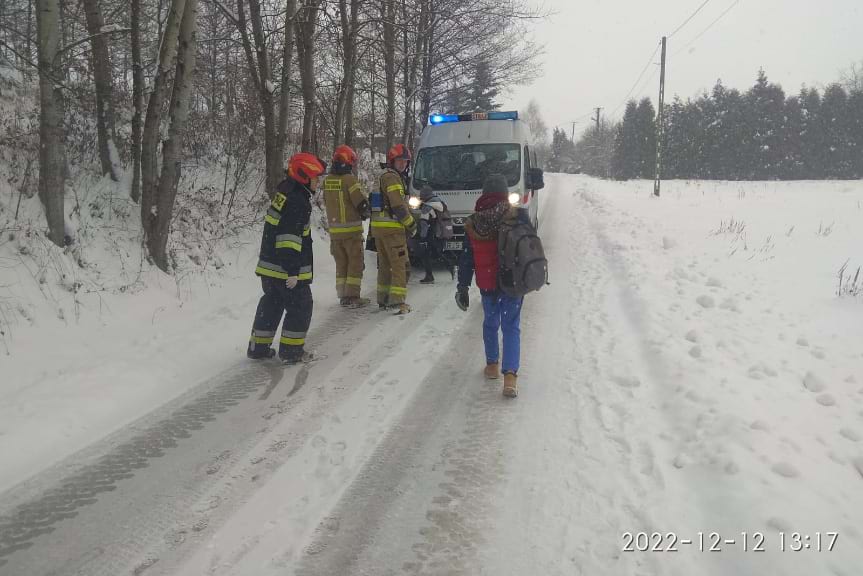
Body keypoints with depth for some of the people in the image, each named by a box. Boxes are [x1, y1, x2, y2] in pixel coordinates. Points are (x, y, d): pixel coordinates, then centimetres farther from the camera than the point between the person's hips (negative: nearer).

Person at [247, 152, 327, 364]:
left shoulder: (284, 193, 12)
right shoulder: (298, 202, -20)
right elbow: (290, 238, -25)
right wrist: (293, 271, -23)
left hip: (269, 266, 10)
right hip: (287, 269, -10)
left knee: (271, 304, 18)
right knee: (300, 306, 3)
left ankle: (258, 347, 24)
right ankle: (291, 351, 9)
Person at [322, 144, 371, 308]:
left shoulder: (327, 181, 5)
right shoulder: (349, 180, -14)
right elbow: (362, 203, -16)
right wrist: (364, 214, 5)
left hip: (334, 230, 6)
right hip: (351, 229, -6)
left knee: (341, 264, 14)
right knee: (355, 263, 2)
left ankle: (343, 296, 16)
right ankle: (353, 296, 0)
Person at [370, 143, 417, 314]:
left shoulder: (383, 177, 21)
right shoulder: (393, 177, -10)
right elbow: (399, 205, -17)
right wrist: (411, 224, -8)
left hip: (378, 227, 10)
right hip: (392, 228, -10)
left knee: (385, 264, 17)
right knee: (400, 265, -6)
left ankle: (383, 300, 23)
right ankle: (397, 301, -10)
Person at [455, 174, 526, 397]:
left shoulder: (472, 223, -4)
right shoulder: (519, 216, -10)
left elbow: (466, 259, 1)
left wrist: (462, 288, 7)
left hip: (487, 284, 2)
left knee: (490, 323, 21)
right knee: (511, 327, 4)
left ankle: (492, 365, 32)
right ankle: (510, 375, -6)